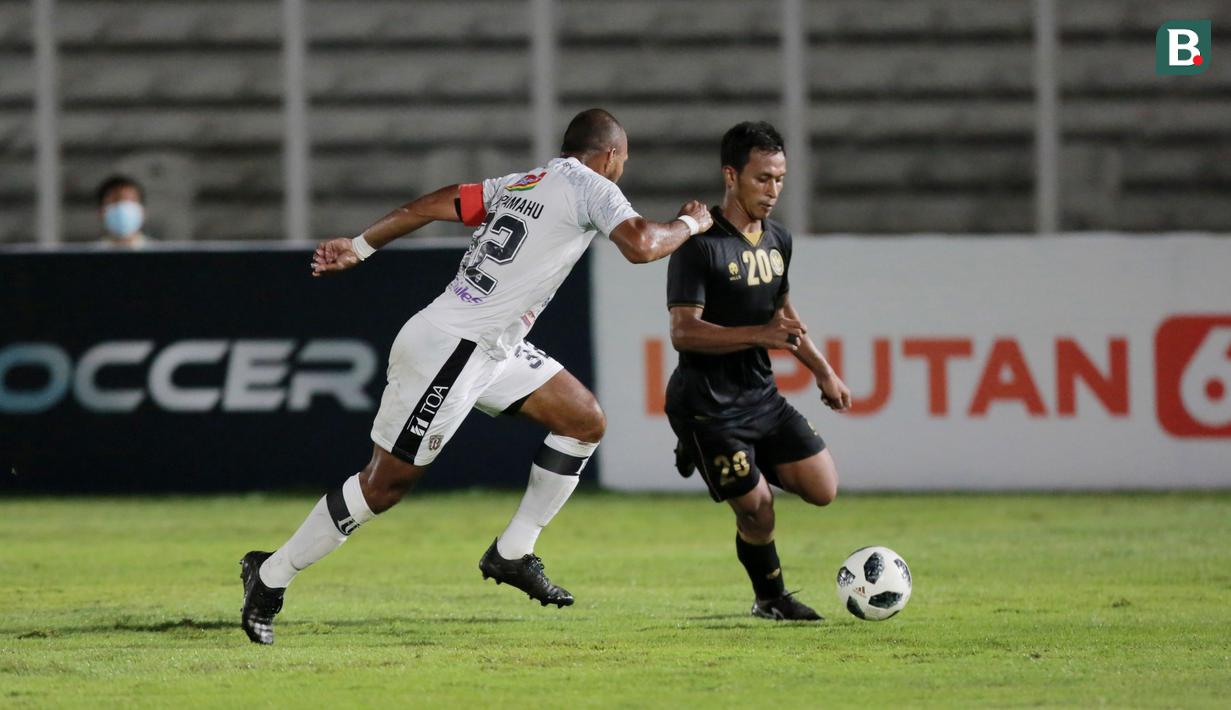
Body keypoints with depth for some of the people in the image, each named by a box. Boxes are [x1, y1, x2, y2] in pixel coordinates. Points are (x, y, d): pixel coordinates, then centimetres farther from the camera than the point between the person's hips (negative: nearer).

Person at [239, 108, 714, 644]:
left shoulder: (518, 184, 15)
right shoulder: (590, 187, -8)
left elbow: (426, 207, 12)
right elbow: (641, 246, -21)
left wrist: (360, 248, 17)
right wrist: (690, 223, -2)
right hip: (449, 350, -10)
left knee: (585, 421, 9)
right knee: (386, 484, -3)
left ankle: (513, 553, 13)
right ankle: (270, 576, 7)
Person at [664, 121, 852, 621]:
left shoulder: (777, 241, 9)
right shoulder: (700, 246, -17)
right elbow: (683, 332, -23)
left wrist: (821, 369, 23)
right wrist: (759, 335, -31)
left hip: (761, 396, 7)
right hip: (707, 405, -7)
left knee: (823, 490, -2)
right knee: (757, 513, -8)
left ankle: (750, 471, 23)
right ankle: (770, 599, 18)